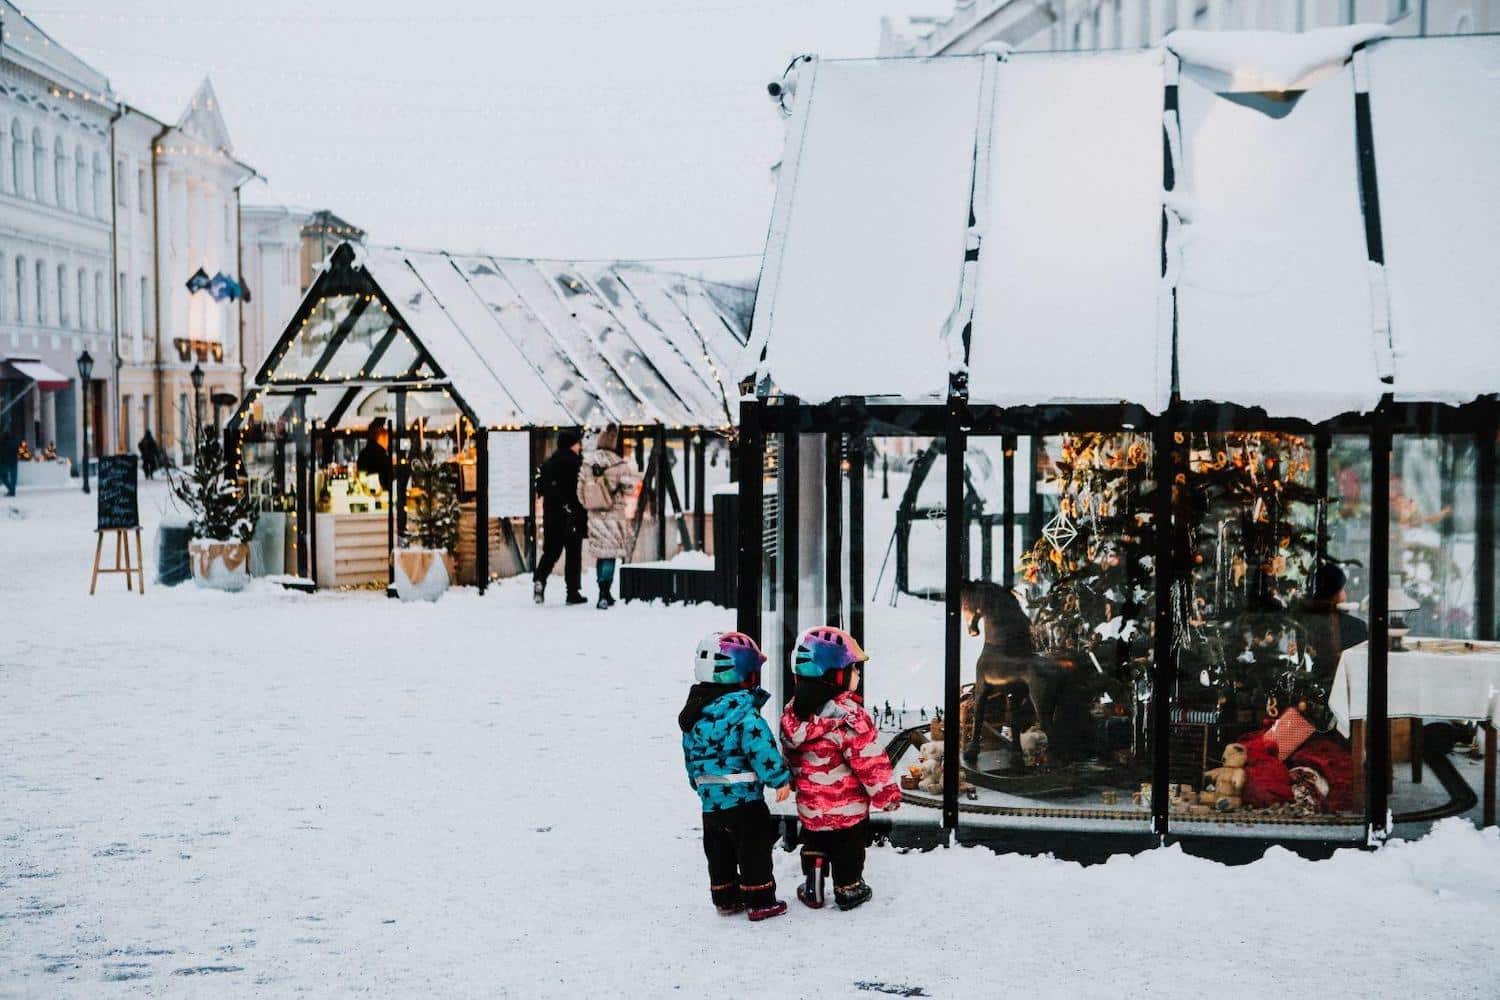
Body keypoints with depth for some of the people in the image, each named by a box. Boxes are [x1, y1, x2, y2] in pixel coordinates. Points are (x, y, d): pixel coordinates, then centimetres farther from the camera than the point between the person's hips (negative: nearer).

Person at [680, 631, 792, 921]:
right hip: (743, 799, -7)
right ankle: (760, 901, 8)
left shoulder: (694, 714, 8)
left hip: (710, 801, 7)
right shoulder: (743, 711, -18)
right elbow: (760, 746, -25)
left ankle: (725, 898, 25)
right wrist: (779, 778, -17)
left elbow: (691, 754, 17)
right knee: (754, 849, 3)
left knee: (720, 851, 17)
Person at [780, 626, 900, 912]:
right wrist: (888, 794, -10)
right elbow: (870, 762, -23)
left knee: (815, 846, 23)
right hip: (848, 806, -5)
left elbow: (791, 757, 8)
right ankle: (849, 890, 27)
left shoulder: (792, 713, -5)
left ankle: (812, 890, 30)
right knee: (847, 850, 14)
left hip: (810, 805, 5)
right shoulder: (849, 717, -27)